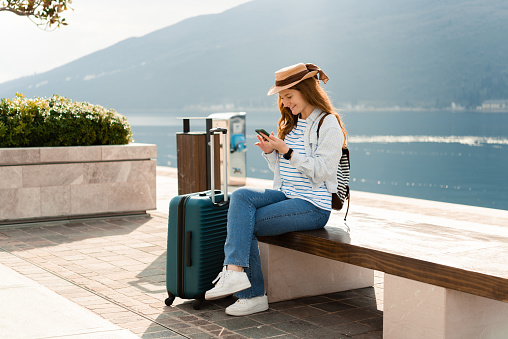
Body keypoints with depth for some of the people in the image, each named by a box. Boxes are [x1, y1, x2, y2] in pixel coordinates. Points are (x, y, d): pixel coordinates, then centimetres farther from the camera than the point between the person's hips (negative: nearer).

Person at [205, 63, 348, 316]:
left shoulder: (329, 125, -7)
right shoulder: (292, 122, 19)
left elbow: (321, 170, -16)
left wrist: (287, 151, -17)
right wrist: (270, 152, 1)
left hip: (313, 206, -8)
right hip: (286, 195, 8)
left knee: (243, 223, -20)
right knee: (241, 196, -19)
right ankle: (235, 272, -22)